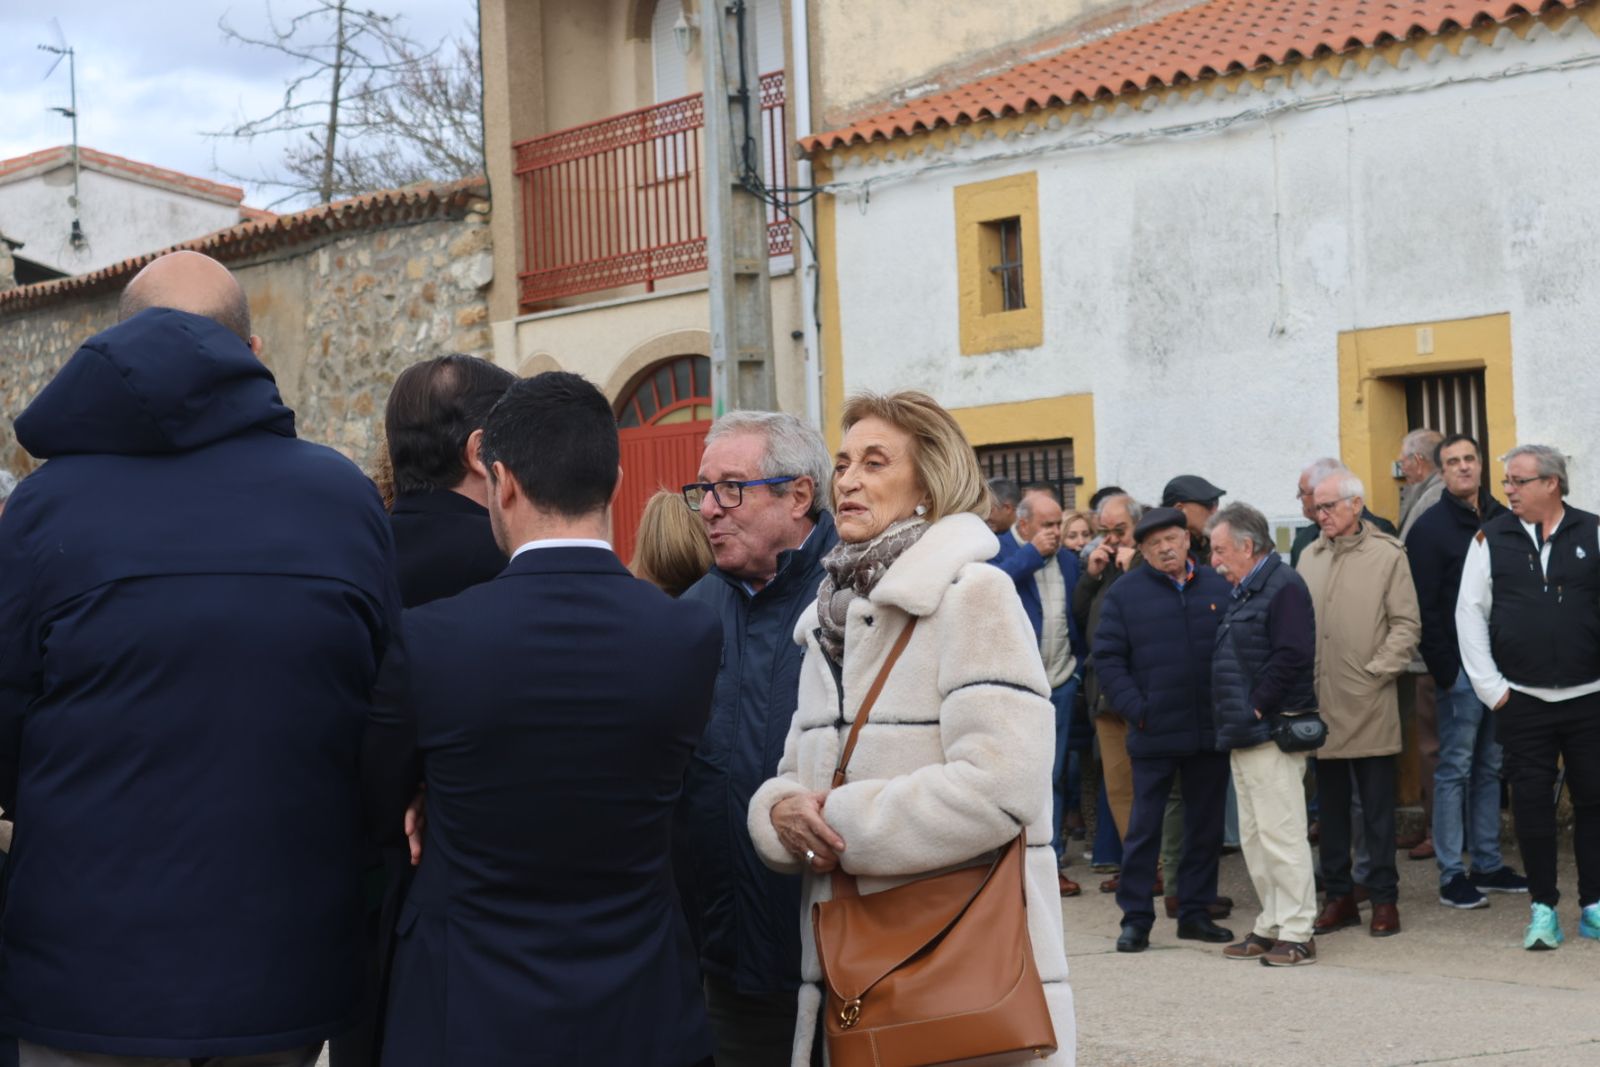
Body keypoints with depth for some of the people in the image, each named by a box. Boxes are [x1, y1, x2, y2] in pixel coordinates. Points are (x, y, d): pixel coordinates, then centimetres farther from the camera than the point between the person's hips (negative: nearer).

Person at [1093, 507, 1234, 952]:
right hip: (1154, 733, -3)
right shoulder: (1125, 593, -1)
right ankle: (1136, 918, 9)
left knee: (1206, 825, 10)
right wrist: (1135, 709, -10)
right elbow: (1107, 657, -1)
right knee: (1144, 827, 2)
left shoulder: (1217, 587, 6)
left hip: (1212, 731, 3)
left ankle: (1195, 911, 22)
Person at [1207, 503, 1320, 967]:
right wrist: (1232, 716, 13)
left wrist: (1255, 707, -17)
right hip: (1243, 736, 10)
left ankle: (1296, 933, -2)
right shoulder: (1243, 592, 19)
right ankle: (1272, 927, 20)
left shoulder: (1283, 587, -12)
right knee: (1254, 838, 13)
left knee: (1280, 834, -7)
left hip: (1271, 733, -10)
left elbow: (1292, 656, -21)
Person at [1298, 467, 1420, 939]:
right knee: (1331, 806, 11)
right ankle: (1339, 896, 19)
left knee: (1377, 807, 2)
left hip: (1370, 707, -4)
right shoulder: (1310, 557, 10)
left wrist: (1376, 674, -11)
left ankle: (1384, 899, 10)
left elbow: (1406, 625, -4)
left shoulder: (1387, 555, -3)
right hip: (1321, 704, 4)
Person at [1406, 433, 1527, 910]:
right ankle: (1451, 875, 2)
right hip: (1461, 669, -5)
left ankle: (1488, 865, 19)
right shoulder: (1430, 528, -5)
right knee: (1455, 769, -2)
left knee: (1490, 767, 11)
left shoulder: (1501, 520, 11)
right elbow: (1423, 608, -9)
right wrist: (1445, 670, -13)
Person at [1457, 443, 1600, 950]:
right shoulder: (1490, 539, 3)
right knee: (1531, 804, 2)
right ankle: (1543, 907, 13)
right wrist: (1489, 686, -1)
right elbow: (1469, 613, 3)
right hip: (1522, 700, 0)